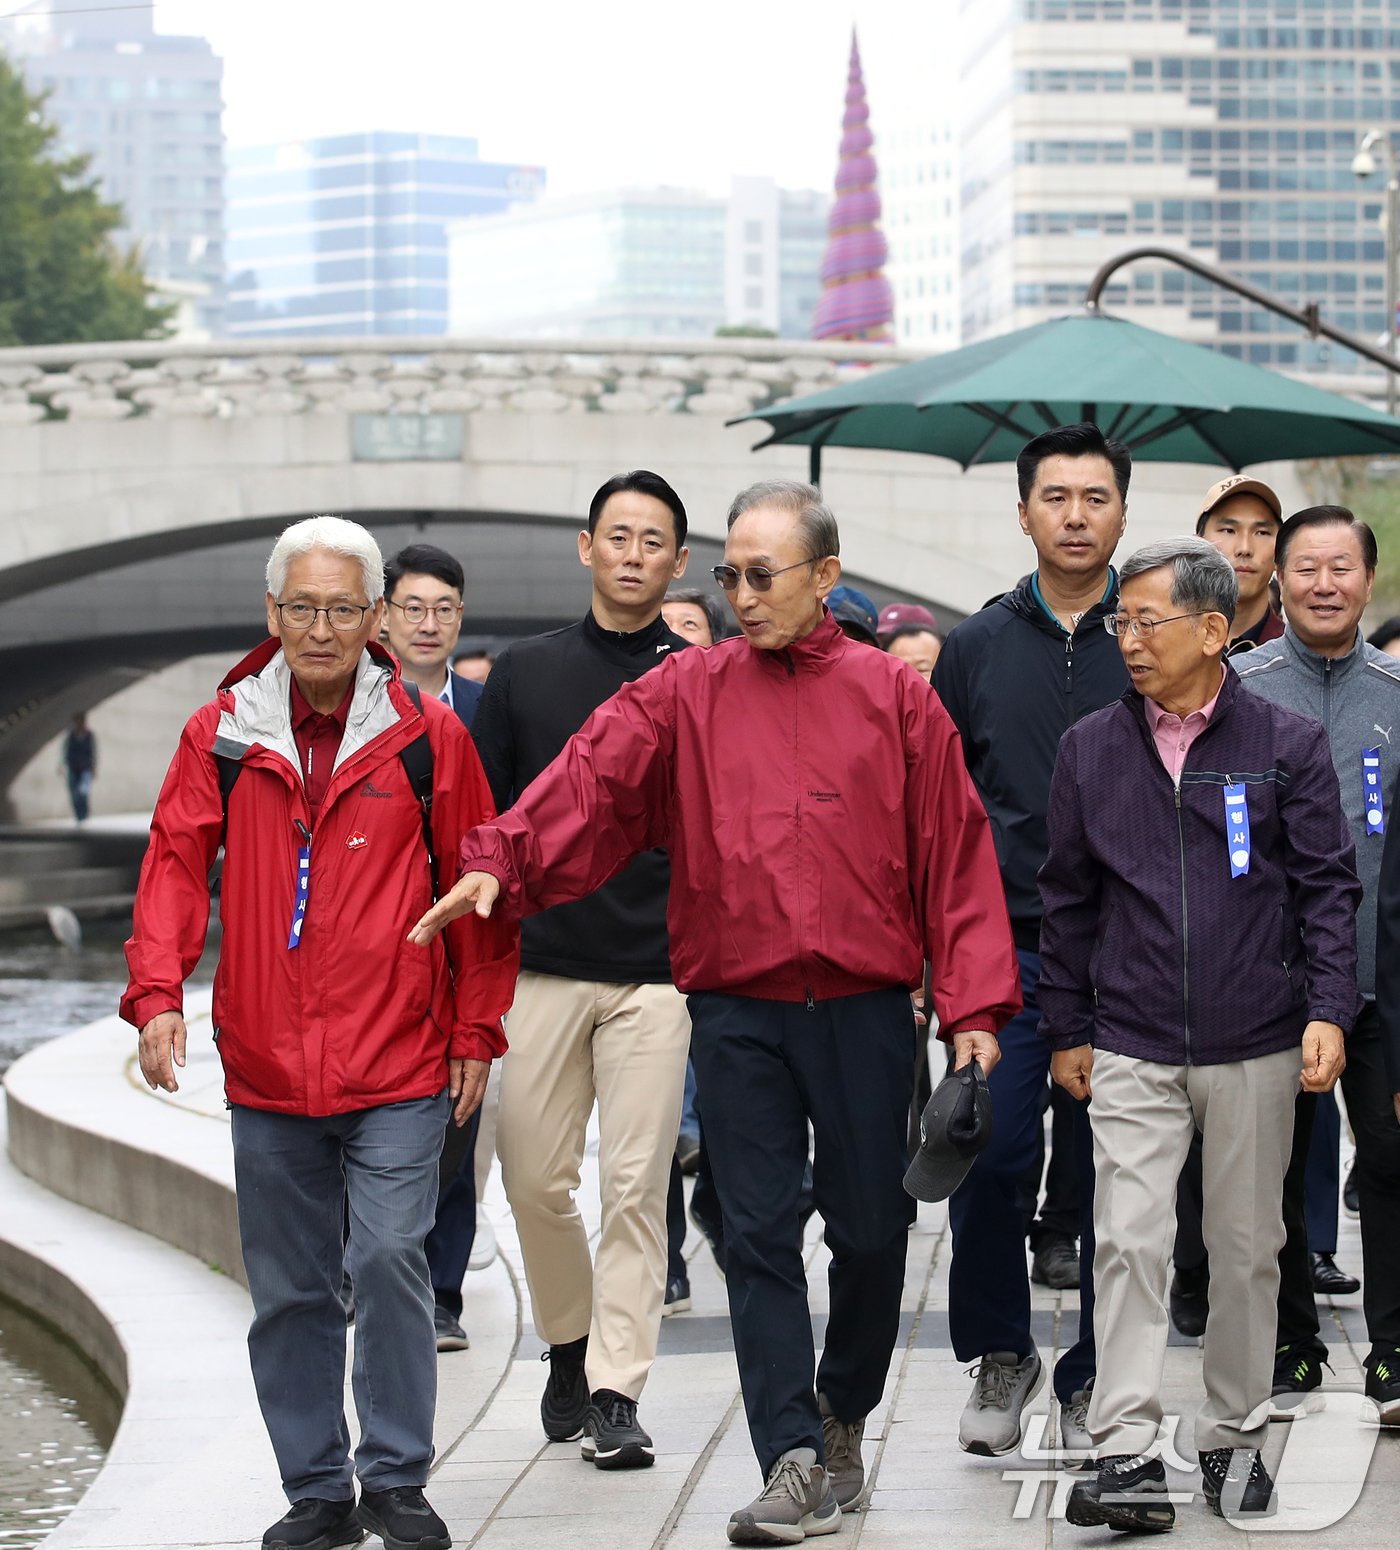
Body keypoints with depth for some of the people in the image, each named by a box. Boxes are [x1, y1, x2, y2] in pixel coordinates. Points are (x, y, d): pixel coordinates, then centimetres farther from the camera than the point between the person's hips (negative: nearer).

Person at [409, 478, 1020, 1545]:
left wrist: (972, 1005, -4)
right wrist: (499, 862, -24)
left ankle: (844, 1415, 30)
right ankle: (793, 1465, 0)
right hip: (738, 1014, 0)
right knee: (760, 1237, -2)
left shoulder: (893, 697, 3)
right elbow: (590, 780, -7)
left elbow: (956, 853, 2)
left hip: (865, 1009, 0)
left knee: (870, 1231, 6)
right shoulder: (687, 694, 5)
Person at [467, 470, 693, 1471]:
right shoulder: (524, 675, 10)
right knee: (536, 1178, 4)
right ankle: (570, 1343, 27)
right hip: (541, 965, 2)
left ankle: (617, 1394, -2)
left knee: (636, 1186, -5)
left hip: (657, 974, -2)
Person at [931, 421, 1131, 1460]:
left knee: (1113, 1173, 1)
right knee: (988, 1157, -4)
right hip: (1006, 947, 1)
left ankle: (1094, 1379, 12)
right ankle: (1000, 1356, 14)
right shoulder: (978, 648, 9)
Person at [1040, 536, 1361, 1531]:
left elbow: (1328, 885, 1)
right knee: (1129, 1241, -9)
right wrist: (1065, 1029, 11)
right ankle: (1127, 1453, -10)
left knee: (1248, 1247, 8)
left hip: (1255, 1050, -1)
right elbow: (1069, 898, 12)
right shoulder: (1092, 750, 6)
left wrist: (1327, 1009, -10)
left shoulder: (1287, 746, 0)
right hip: (1131, 1050, 1)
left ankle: (1236, 1438, 21)